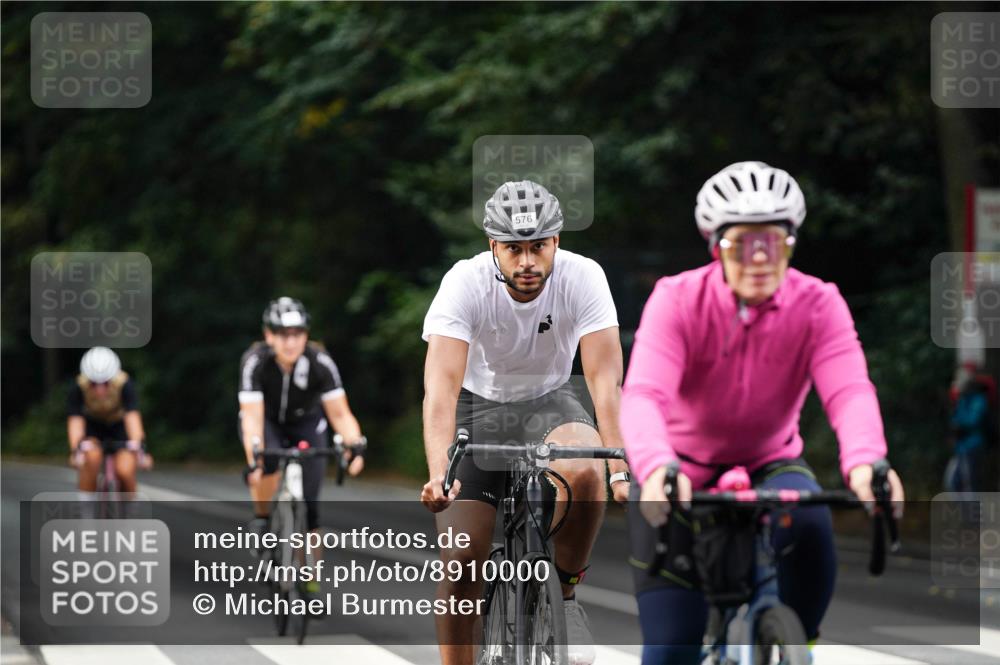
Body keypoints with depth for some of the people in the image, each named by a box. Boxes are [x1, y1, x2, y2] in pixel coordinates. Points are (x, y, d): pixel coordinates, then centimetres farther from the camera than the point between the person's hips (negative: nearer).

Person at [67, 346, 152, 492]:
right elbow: (75, 421, -34)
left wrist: (136, 448, -52)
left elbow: (132, 417, -39)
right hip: (92, 427, 0)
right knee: (92, 456, -33)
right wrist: (76, 450, -49)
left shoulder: (125, 385, -29)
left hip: (119, 426, 0)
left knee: (124, 471, -23)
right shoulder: (79, 388, -27)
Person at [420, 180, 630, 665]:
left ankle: (564, 593, -10)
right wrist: (439, 475, -48)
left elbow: (605, 379, -28)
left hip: (550, 403, 0)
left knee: (585, 471, -33)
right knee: (461, 560, -9)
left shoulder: (583, 277, -23)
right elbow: (442, 386, -34)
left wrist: (619, 466, -41)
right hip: (479, 406, 0)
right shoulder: (465, 283, -25)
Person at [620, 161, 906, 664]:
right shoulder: (677, 300, -20)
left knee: (810, 521, -34)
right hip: (680, 475, -1)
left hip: (769, 464, 1)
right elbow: (642, 394, -35)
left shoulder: (817, 304, -16)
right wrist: (655, 469, -56)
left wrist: (864, 461, -53)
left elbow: (849, 391, -31)